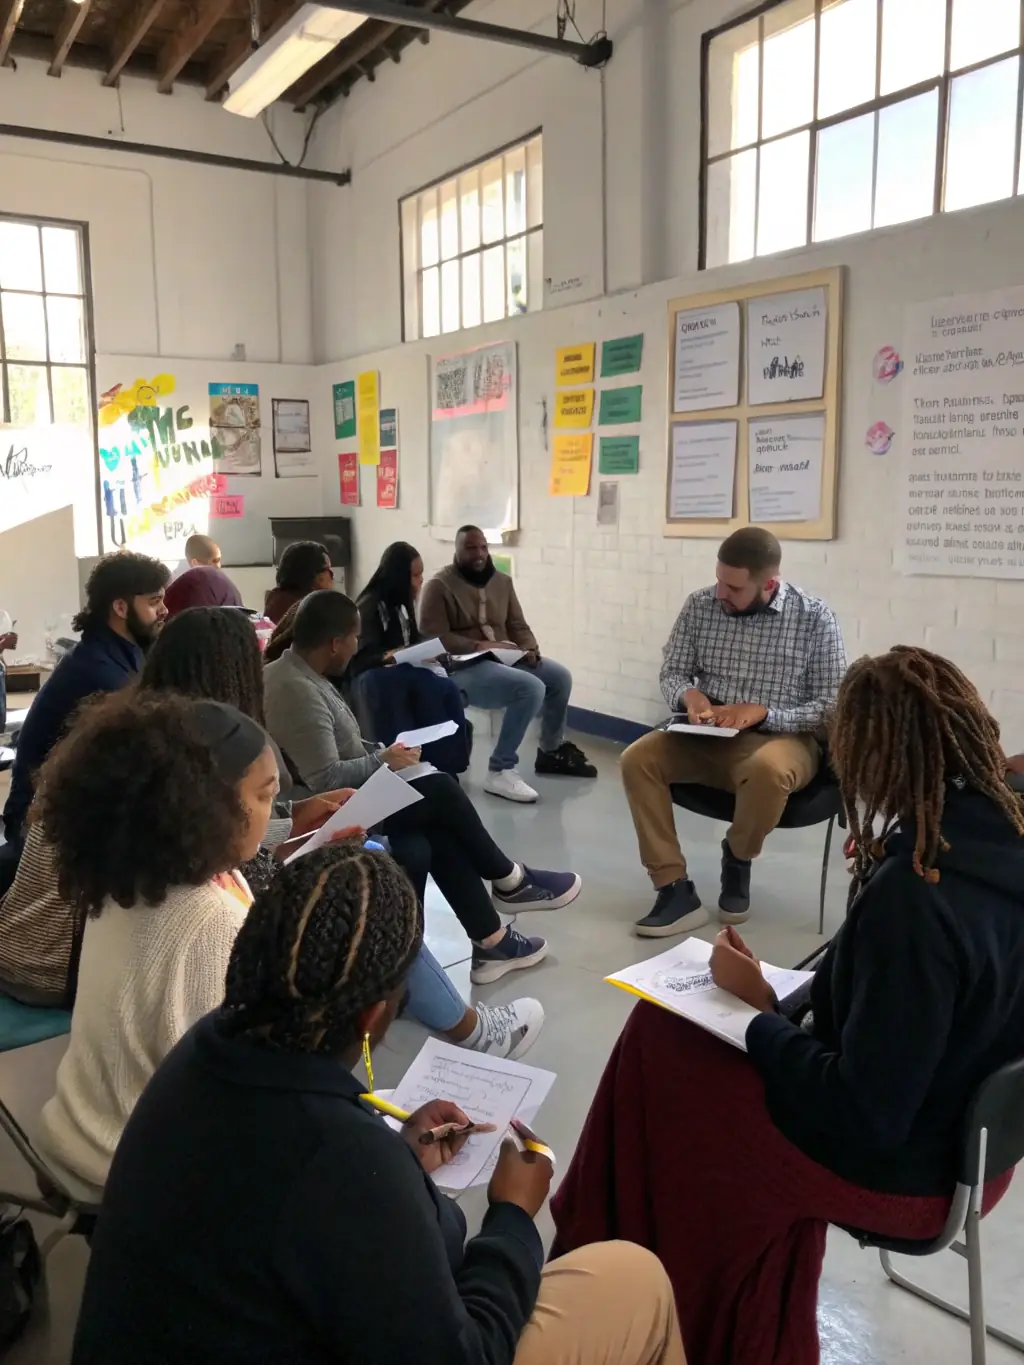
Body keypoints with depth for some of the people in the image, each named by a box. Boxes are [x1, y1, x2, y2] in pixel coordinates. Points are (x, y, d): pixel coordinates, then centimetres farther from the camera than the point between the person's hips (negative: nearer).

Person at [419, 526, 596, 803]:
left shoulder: (502, 581, 13)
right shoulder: (440, 585, -8)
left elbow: (519, 626, 15)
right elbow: (433, 637, -15)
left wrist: (529, 649, -8)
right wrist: (477, 646, -24)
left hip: (503, 659, 8)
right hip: (462, 668, -8)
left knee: (560, 676, -2)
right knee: (531, 687, -29)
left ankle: (552, 751, 21)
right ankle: (499, 772, -24)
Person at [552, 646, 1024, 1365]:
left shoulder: (913, 897, -34)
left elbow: (864, 1113, -27)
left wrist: (760, 1009, -15)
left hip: (901, 1163, -8)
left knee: (658, 1043, 4)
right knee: (669, 1025, 13)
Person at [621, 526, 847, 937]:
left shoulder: (814, 617, -9)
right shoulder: (700, 604, 0)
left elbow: (832, 706, -9)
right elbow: (672, 671, 8)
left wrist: (763, 712, -23)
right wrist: (689, 694, -17)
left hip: (781, 737, -3)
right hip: (709, 736, 4)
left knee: (768, 769, -38)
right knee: (637, 759, -21)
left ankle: (737, 858, -5)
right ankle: (675, 890, -20)